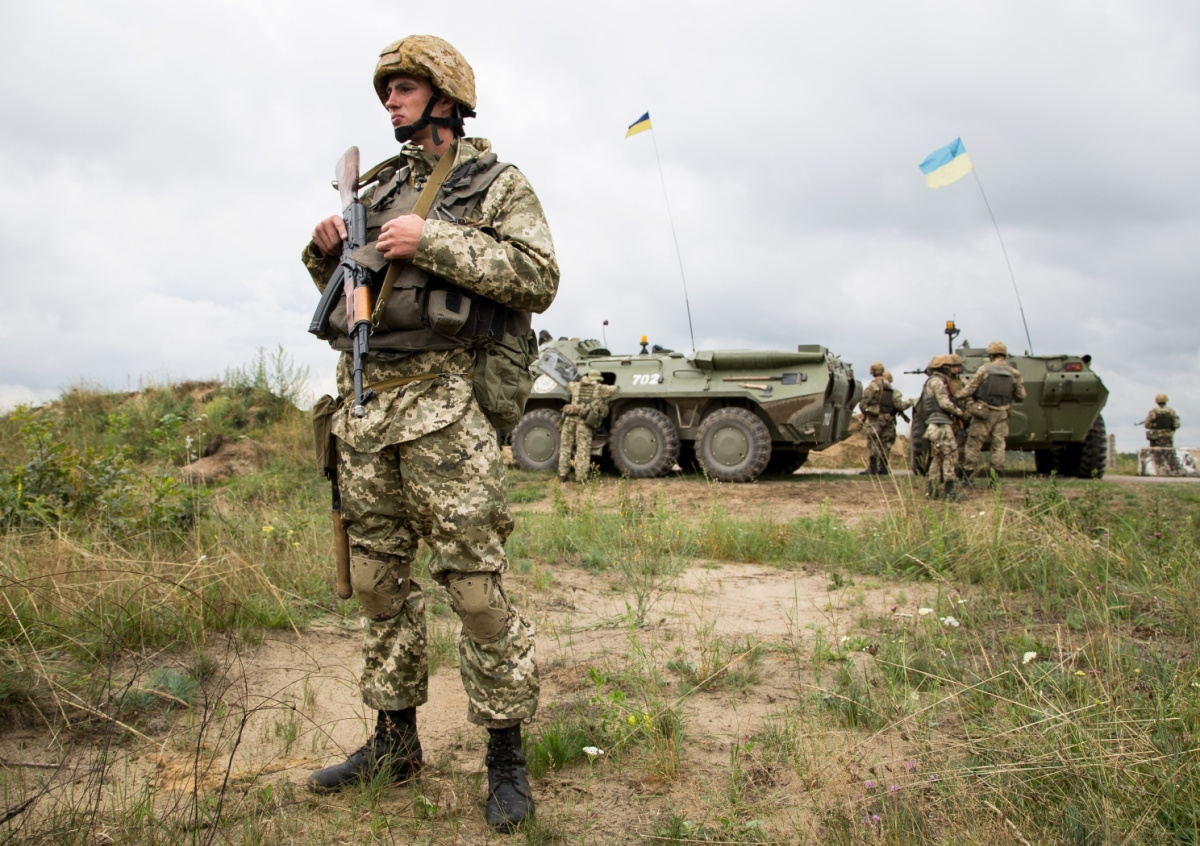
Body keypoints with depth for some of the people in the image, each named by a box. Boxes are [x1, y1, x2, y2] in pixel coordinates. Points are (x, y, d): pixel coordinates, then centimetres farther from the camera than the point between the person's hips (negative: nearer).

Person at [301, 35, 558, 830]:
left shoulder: (498, 184, 2)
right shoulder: (380, 187, 19)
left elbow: (540, 278, -12)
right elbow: (341, 283, 27)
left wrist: (434, 243, -16)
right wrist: (327, 249, 4)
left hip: (440, 405, -6)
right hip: (364, 406, 7)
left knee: (475, 580, -7)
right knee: (379, 579, 12)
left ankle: (507, 754, 6)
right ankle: (395, 739, 26)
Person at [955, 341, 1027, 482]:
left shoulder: (984, 369, -7)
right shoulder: (1014, 373, 3)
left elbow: (969, 389, -7)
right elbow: (1021, 396, 7)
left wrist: (956, 396, 8)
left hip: (983, 413, -3)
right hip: (1002, 414, 3)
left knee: (974, 444, 3)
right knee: (998, 446, 8)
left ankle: (967, 477, 3)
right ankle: (995, 479, 6)